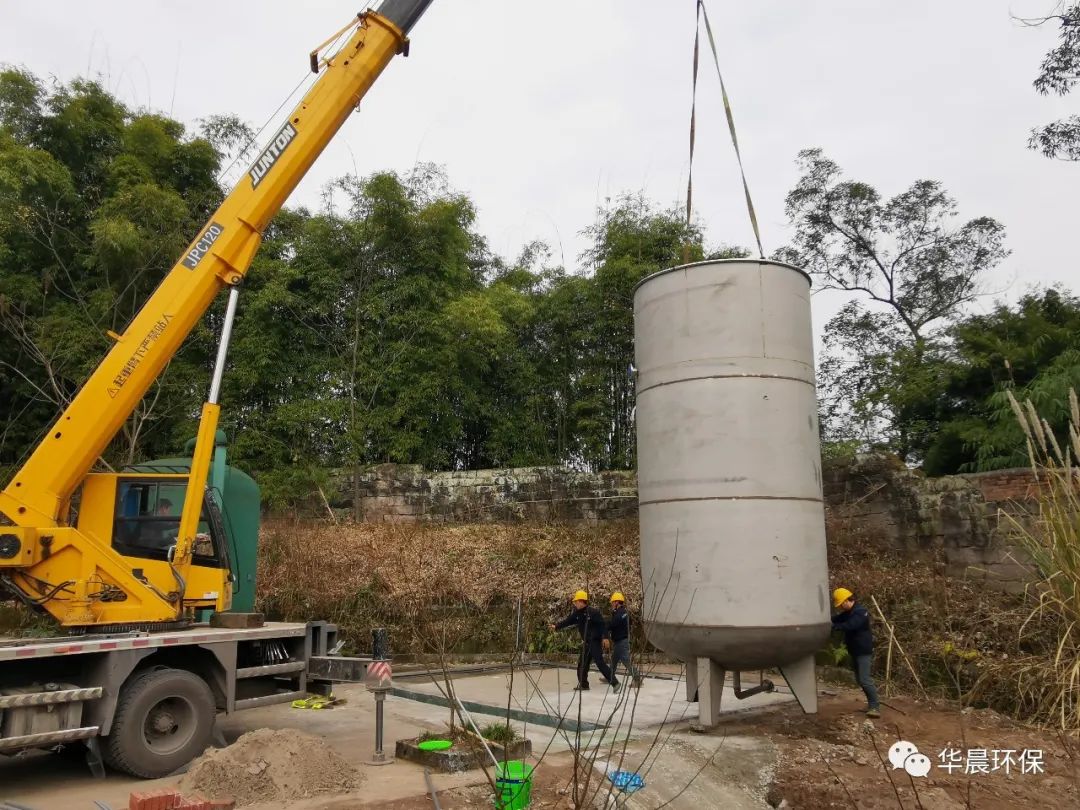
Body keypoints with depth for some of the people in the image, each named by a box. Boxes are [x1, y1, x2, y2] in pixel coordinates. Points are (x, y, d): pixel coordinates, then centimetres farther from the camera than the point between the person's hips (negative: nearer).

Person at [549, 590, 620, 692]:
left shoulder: (593, 612, -17)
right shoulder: (576, 614, 5)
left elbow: (602, 624, -17)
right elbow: (568, 621, 4)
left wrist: (605, 637, -22)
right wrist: (556, 626, -7)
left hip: (596, 642, -8)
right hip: (586, 643, 8)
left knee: (600, 663, -13)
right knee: (582, 663, 11)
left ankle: (614, 683, -8)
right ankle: (583, 684, 25)